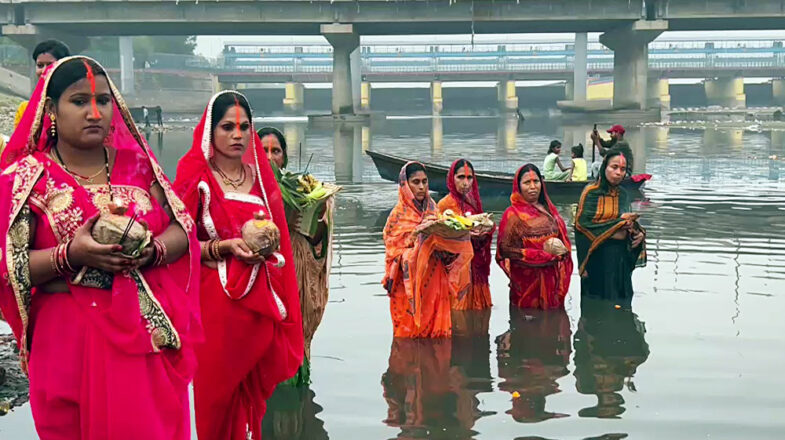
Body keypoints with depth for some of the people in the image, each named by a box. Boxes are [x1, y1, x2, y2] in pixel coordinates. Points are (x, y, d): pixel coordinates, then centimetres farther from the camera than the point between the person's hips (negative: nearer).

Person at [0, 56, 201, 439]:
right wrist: (70, 254, -21)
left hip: (150, 332, 3)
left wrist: (152, 252, -15)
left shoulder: (136, 162, 7)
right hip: (70, 341, -2)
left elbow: (183, 227, 6)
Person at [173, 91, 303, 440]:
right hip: (216, 303, -4)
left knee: (253, 393, 9)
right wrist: (224, 247, -19)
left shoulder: (261, 178, 11)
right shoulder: (197, 179, -3)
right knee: (217, 394, 1)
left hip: (260, 303, 4)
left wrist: (265, 242, 2)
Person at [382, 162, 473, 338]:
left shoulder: (432, 210, 10)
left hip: (434, 281, 5)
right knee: (411, 333, -2)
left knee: (437, 333, 5)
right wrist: (417, 236, -23)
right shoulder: (399, 215, -6)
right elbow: (394, 251, -10)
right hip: (410, 283, -5)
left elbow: (443, 244, 13)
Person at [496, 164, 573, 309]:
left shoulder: (549, 210, 12)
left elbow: (563, 237, 19)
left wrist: (561, 248, -6)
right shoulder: (513, 214, -6)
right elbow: (506, 249, -12)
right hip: (528, 281, -5)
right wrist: (544, 251, -16)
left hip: (553, 279, 5)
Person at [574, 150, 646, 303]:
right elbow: (582, 222, -15)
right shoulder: (591, 192, -6)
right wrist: (618, 222, -13)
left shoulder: (624, 195, 12)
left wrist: (638, 234, -2)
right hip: (597, 258, -5)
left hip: (621, 260, 5)